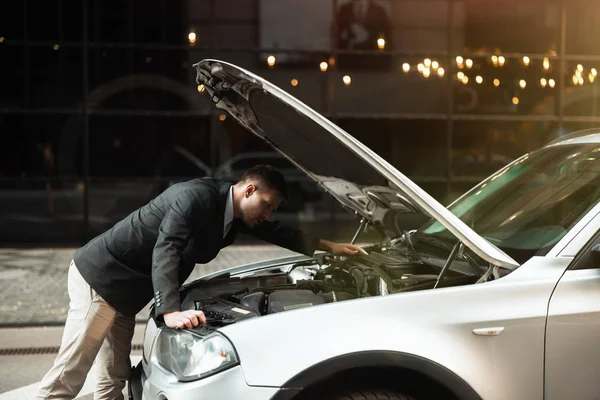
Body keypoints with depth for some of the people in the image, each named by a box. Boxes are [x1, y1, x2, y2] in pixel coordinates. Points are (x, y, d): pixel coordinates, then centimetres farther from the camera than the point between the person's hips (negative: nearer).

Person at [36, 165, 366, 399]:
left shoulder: (234, 211, 6)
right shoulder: (196, 197, -23)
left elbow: (275, 231, 21)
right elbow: (165, 251, -35)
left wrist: (327, 246, 22)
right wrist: (170, 312, -45)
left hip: (122, 289, 10)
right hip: (99, 276, -10)